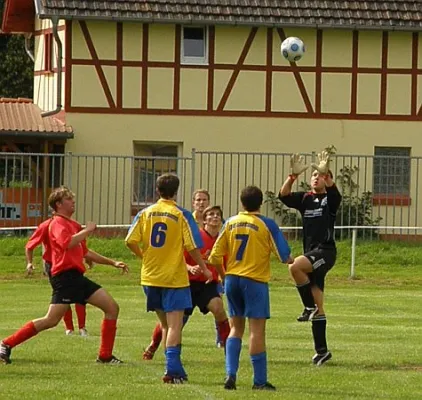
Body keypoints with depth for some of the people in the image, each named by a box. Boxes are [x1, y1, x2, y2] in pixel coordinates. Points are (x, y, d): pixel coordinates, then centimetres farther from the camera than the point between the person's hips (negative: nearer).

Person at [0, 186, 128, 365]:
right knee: (51, 320, -15)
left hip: (76, 277, 9)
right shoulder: (58, 223, -7)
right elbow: (67, 243, -28)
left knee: (112, 307, 5)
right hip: (65, 276, -9)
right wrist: (87, 231, -15)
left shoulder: (73, 225, 23)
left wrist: (112, 262, 32)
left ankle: (105, 356, 7)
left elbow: (85, 252, 33)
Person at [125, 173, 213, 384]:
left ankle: (174, 367, 18)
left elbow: (130, 241, -3)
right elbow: (192, 246, -10)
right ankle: (172, 369, -17)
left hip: (150, 277, 4)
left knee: (165, 324, 15)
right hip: (175, 277, -4)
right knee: (174, 324, -6)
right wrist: (203, 269, 3)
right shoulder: (182, 215, -6)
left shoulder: (145, 213, 4)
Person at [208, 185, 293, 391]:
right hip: (255, 281, -4)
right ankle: (259, 380, -1)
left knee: (236, 327, 15)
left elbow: (215, 256, 4)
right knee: (257, 329, -1)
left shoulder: (230, 223, 3)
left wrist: (222, 274, 21)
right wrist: (290, 260, 16)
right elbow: (283, 255, -7)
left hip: (232, 279, 4)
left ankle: (230, 374, 2)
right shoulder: (267, 224, -8)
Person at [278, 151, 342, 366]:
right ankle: (321, 350, 11)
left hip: (325, 251, -6)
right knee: (317, 308, 7)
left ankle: (310, 307, -16)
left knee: (295, 266, -33)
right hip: (311, 255, 6)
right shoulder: (305, 199, 13)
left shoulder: (330, 199, 1)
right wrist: (293, 175, -17)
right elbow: (283, 196, -2)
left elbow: (333, 190, -22)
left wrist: (326, 172, -38)